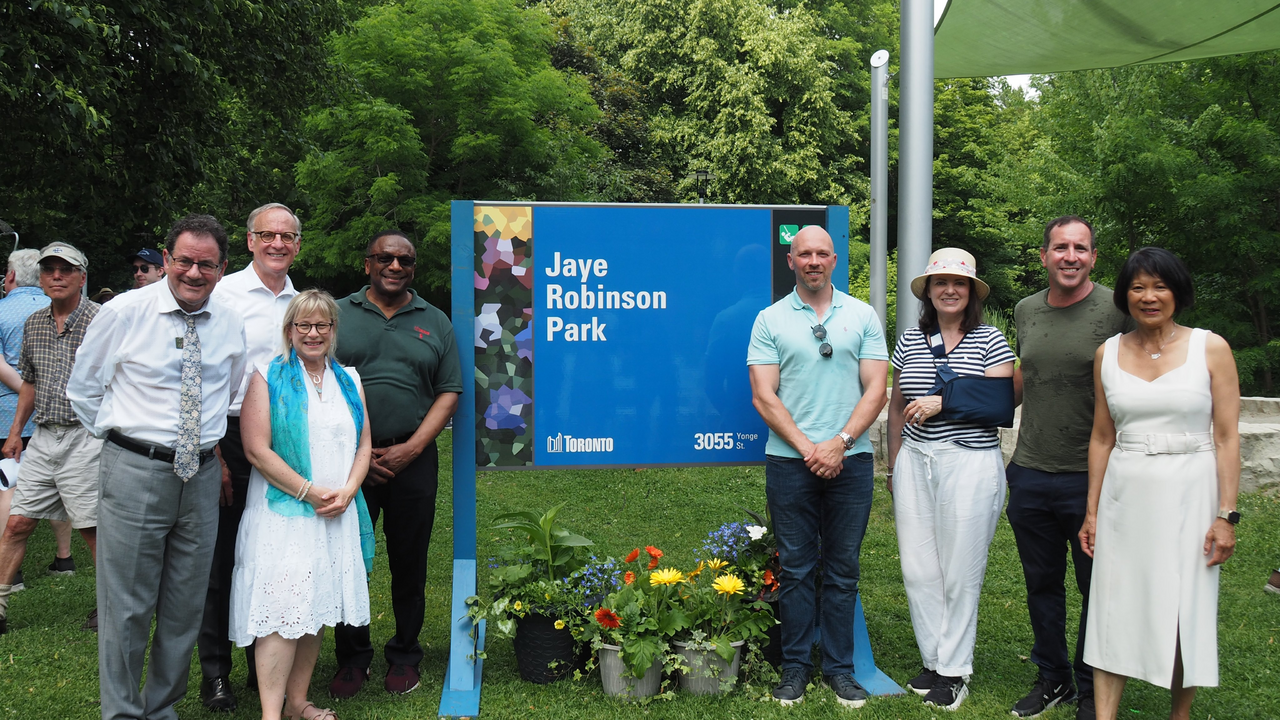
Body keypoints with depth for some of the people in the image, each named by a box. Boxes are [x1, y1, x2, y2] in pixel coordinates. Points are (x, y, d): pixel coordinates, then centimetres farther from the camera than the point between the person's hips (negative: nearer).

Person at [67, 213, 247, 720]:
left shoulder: (230, 326, 5)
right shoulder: (124, 313, -5)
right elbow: (83, 387, 6)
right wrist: (118, 438, 4)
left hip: (201, 477, 4)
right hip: (134, 473, -3)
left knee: (186, 606, 12)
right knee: (127, 606, 2)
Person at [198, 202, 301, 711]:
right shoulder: (226, 293, -4)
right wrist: (213, 455, -12)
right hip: (231, 436, -4)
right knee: (222, 556, 2)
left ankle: (265, 665, 25)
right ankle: (214, 673, 16)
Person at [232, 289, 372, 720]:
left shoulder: (348, 381, 14)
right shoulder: (269, 377, -1)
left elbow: (364, 445, 13)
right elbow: (257, 450, -10)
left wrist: (346, 492, -4)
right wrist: (310, 491, -14)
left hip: (336, 516, 5)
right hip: (283, 511, -5)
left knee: (318, 610, 9)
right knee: (283, 612, -10)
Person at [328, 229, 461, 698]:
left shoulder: (435, 323, 9)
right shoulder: (337, 315, 6)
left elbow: (449, 392, 5)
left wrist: (411, 448, -7)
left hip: (412, 460, 1)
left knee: (409, 562, 7)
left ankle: (404, 656, 22)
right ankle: (352, 657, 20)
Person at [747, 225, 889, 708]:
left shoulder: (863, 316, 8)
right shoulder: (770, 320, 5)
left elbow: (875, 390, 2)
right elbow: (763, 397, -2)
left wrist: (839, 443, -10)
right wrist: (807, 448, -11)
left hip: (850, 460, 1)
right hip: (789, 461, -1)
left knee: (843, 569, 7)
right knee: (796, 568, 5)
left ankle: (840, 668, 19)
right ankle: (795, 667, 17)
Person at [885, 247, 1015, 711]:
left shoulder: (989, 340, 0)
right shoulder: (910, 341, 11)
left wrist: (943, 402, -15)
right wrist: (894, 464, 18)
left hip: (970, 462, -4)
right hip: (915, 462, 4)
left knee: (960, 571, 1)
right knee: (918, 568, 5)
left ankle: (954, 670, 14)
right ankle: (934, 660, 20)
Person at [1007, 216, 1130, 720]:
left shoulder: (1117, 311, -9)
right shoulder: (1026, 311, 7)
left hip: (1091, 476, -4)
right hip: (1030, 472, 5)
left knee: (1097, 588, 8)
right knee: (1041, 583, 15)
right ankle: (1052, 678, 32)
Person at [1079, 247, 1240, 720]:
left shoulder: (1210, 348, -2)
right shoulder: (1108, 354, 6)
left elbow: (1227, 438, -4)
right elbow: (1102, 438, 9)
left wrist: (1226, 514, -9)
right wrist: (1092, 512, 7)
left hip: (1188, 494, -2)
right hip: (1125, 497, 2)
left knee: (1185, 613, 5)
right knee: (1114, 610, 2)